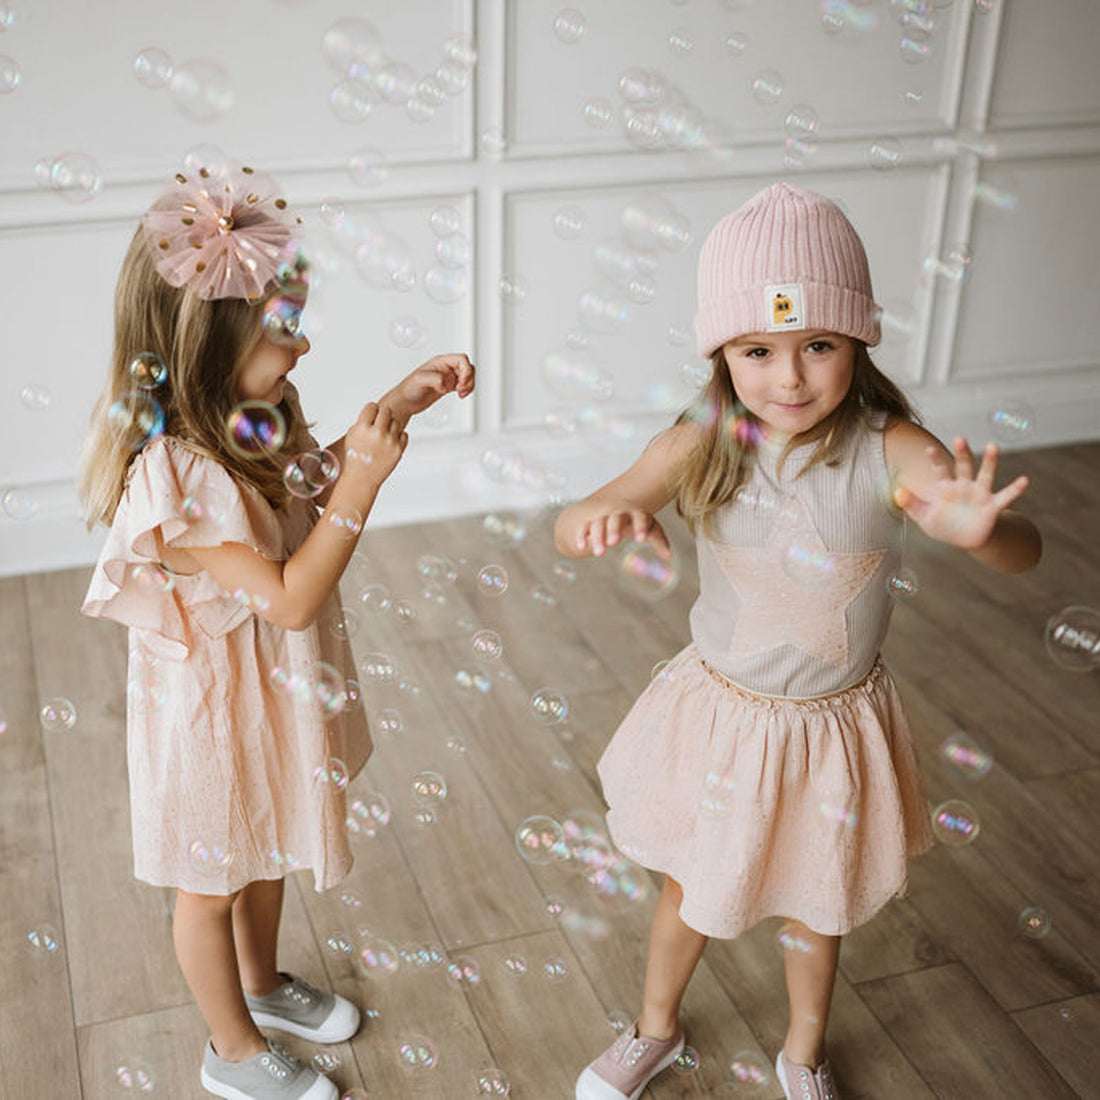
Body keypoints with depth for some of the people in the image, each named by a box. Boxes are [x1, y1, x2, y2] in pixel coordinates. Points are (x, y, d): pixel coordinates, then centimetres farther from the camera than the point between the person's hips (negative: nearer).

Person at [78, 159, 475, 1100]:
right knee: (211, 881, 17)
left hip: (272, 690, 9)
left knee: (266, 848, 29)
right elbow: (290, 598, -33)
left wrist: (399, 406, 1)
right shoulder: (177, 476, -35)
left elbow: (312, 483, 13)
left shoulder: (251, 424, -7)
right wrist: (361, 481, -36)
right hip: (214, 705, -9)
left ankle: (261, 983, 56)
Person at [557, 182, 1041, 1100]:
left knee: (814, 905, 23)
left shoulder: (890, 453, -23)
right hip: (718, 717, 1)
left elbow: (1025, 553, -31)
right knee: (691, 891, 23)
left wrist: (979, 529, -55)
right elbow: (568, 531, -20)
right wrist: (606, 516, -45)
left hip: (834, 729, -1)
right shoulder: (702, 446, -18)